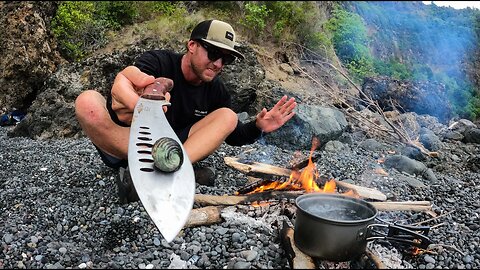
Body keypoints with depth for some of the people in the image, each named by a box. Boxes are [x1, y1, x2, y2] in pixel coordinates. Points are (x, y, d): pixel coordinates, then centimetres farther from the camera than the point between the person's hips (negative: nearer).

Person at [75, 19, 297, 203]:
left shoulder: (216, 91, 2)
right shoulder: (159, 62, -14)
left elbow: (234, 136, 10)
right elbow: (120, 85, -35)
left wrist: (258, 127, -13)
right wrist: (132, 102, -60)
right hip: (122, 148, -4)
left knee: (227, 116, -12)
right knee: (88, 102, -31)